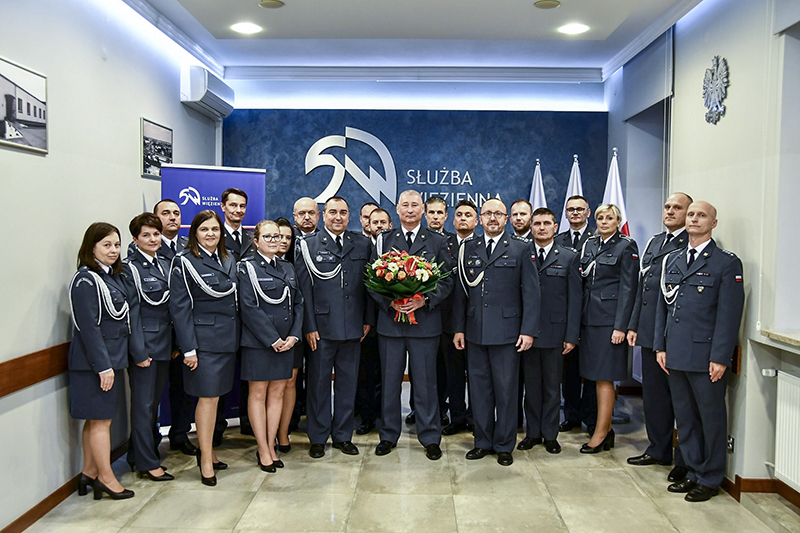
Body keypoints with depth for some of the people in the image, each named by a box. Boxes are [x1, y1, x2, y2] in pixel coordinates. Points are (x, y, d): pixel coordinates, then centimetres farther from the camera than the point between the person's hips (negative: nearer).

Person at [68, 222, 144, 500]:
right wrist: (103, 366, -20)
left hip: (111, 359, 9)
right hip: (95, 362, -9)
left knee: (95, 419, 16)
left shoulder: (113, 276, 13)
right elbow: (88, 327, -19)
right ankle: (105, 478, 13)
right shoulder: (86, 280, -15)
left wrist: (138, 351, 9)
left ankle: (89, 472, 27)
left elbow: (128, 315, 14)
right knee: (101, 420, 2)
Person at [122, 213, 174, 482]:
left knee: (155, 399, 15)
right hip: (144, 343, -7)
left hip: (164, 343, 7)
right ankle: (147, 462, 12)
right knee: (143, 402, 1)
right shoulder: (130, 268, -9)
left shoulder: (165, 265, 12)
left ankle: (139, 453, 30)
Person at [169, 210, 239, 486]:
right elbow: (180, 307, -10)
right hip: (203, 339, -6)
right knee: (208, 397, -4)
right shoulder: (184, 262, -7)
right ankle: (206, 460, 6)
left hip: (228, 339, 6)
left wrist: (237, 336, 9)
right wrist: (189, 348, -15)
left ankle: (207, 450, 24)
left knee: (215, 394, 11)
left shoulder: (228, 261, 12)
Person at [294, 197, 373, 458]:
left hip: (353, 327, 3)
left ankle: (343, 436, 24)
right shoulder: (308, 245, 1)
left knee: (348, 382, 11)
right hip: (322, 326, -2)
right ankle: (318, 438, 21)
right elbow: (304, 288, -3)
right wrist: (309, 326, -8)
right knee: (319, 383, 7)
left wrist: (368, 319, 4)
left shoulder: (362, 244, 9)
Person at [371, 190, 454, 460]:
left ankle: (430, 438, 18)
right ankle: (388, 435, 24)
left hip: (425, 322, -1)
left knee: (425, 383, 5)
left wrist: (424, 300, -14)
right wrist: (389, 301, -12)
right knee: (389, 381, 9)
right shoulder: (383, 240, 8)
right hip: (390, 321, 2)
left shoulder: (438, 241, 6)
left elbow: (447, 280, 1)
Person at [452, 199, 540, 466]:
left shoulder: (522, 248, 2)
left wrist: (529, 330, -8)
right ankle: (483, 442, 24)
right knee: (479, 388, 10)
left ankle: (504, 445, 19)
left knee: (506, 390, 4)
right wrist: (458, 328, 6)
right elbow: (460, 290, 11)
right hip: (475, 331, 3)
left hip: (507, 331, -3)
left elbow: (531, 292, -1)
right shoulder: (468, 248, 10)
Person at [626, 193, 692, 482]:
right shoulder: (654, 242, 16)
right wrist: (633, 325, 14)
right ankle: (658, 450, 30)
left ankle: (685, 461, 15)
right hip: (650, 331, 8)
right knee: (653, 393, 16)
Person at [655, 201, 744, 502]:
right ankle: (693, 472, 28)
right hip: (675, 354, 6)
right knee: (684, 417, 14)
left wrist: (720, 358, -14)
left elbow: (729, 315, -10)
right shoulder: (672, 260, 13)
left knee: (712, 417, 7)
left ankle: (710, 479, 21)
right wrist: (660, 346, 9)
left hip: (706, 356, -6)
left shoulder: (727, 263, -5)